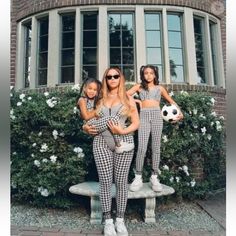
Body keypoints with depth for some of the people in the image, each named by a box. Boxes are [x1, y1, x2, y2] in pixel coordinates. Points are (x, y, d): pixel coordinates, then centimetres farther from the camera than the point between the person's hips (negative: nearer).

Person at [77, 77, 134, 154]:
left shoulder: (94, 100, 20)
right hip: (92, 125, -9)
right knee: (114, 118, -20)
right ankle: (120, 145, -17)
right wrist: (96, 111, -2)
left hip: (97, 123, 9)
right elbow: (86, 117, -12)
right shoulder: (82, 100, -5)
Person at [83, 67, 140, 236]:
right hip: (101, 142, 1)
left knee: (121, 181, 1)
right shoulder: (100, 99, 16)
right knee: (105, 181, -1)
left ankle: (120, 220, 15)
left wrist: (122, 131, -12)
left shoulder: (128, 99, 10)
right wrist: (87, 128, 0)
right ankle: (108, 220, 12)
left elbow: (136, 123, 5)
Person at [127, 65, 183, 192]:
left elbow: (171, 101, 24)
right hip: (143, 116, -2)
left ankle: (154, 177, 6)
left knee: (156, 147, -1)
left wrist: (180, 112, 10)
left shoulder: (160, 88, 19)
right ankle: (138, 178, -3)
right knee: (141, 148, -12)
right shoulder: (139, 86, 15)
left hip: (157, 115, 2)